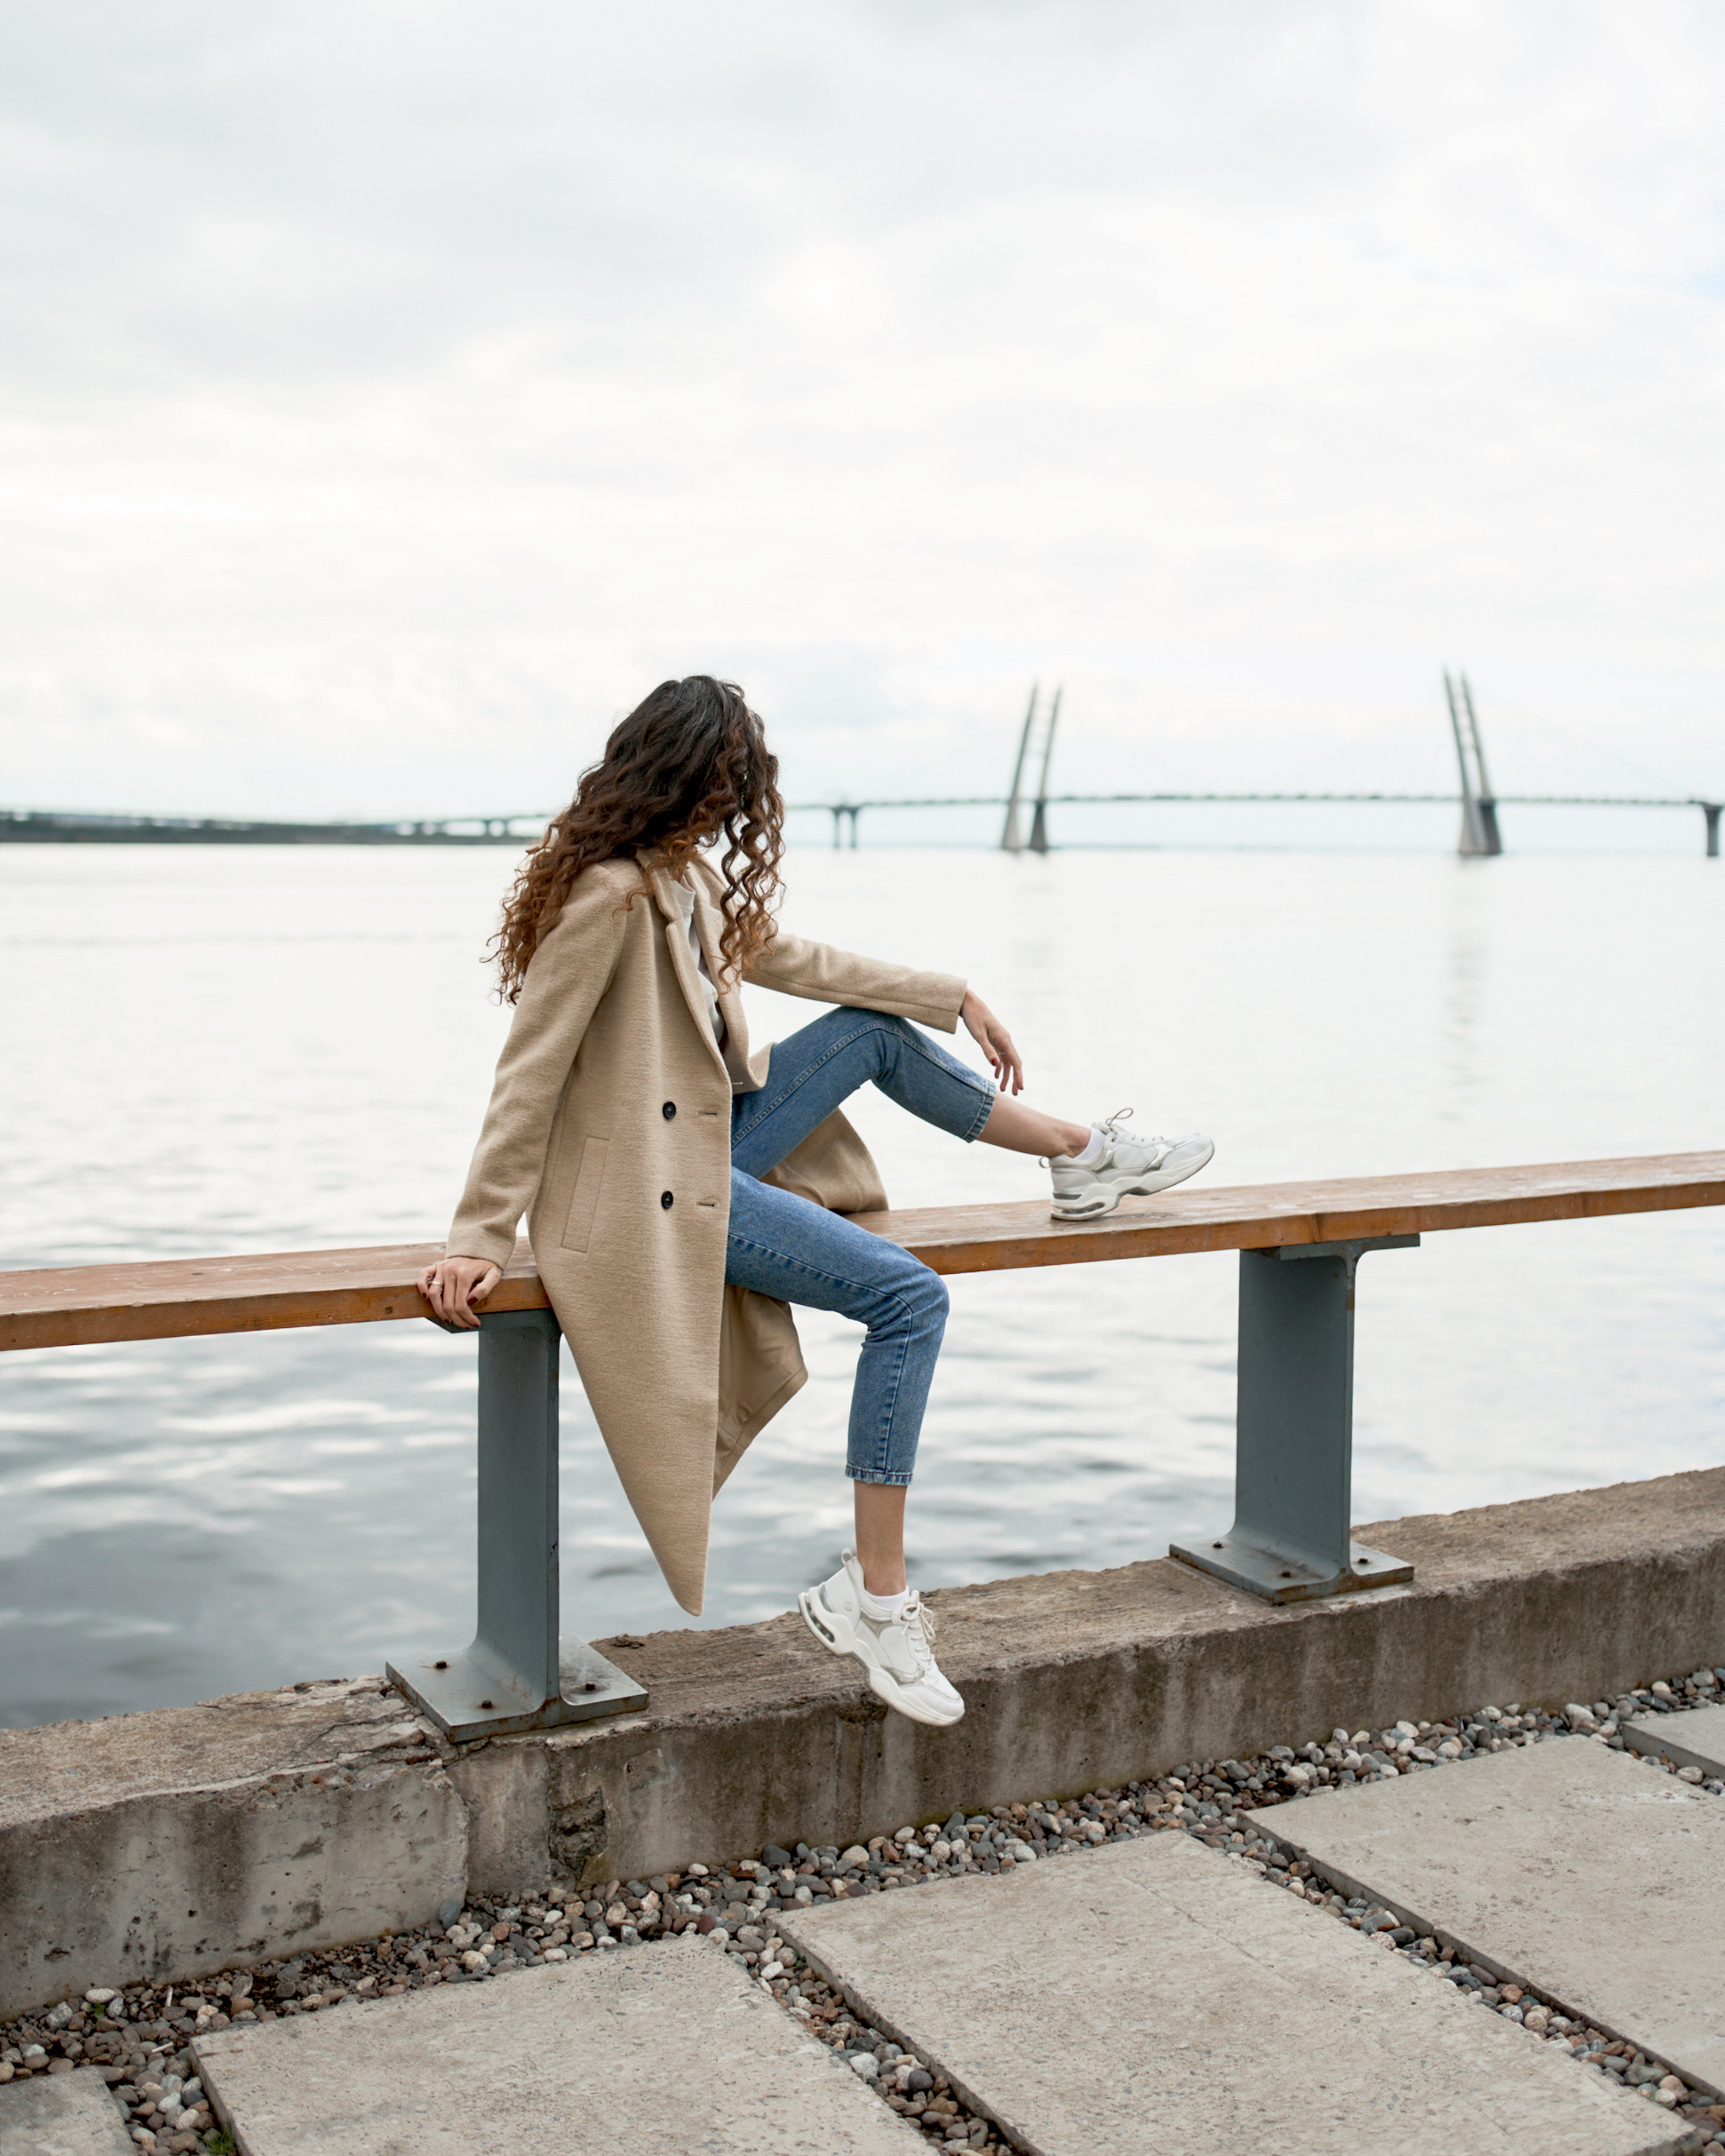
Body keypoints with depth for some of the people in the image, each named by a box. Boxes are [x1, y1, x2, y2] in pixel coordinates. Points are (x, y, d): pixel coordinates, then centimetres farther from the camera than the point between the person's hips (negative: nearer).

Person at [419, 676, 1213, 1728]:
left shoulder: (691, 873, 6)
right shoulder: (607, 896, -23)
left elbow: (794, 959, 18)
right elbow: (530, 1073, -22)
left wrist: (958, 997, 20)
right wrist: (480, 1239, -22)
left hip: (712, 1136, 10)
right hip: (652, 1184, -10)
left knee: (876, 1029, 12)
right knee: (908, 1296, -14)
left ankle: (1086, 1155, 30)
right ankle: (873, 1600, -9)